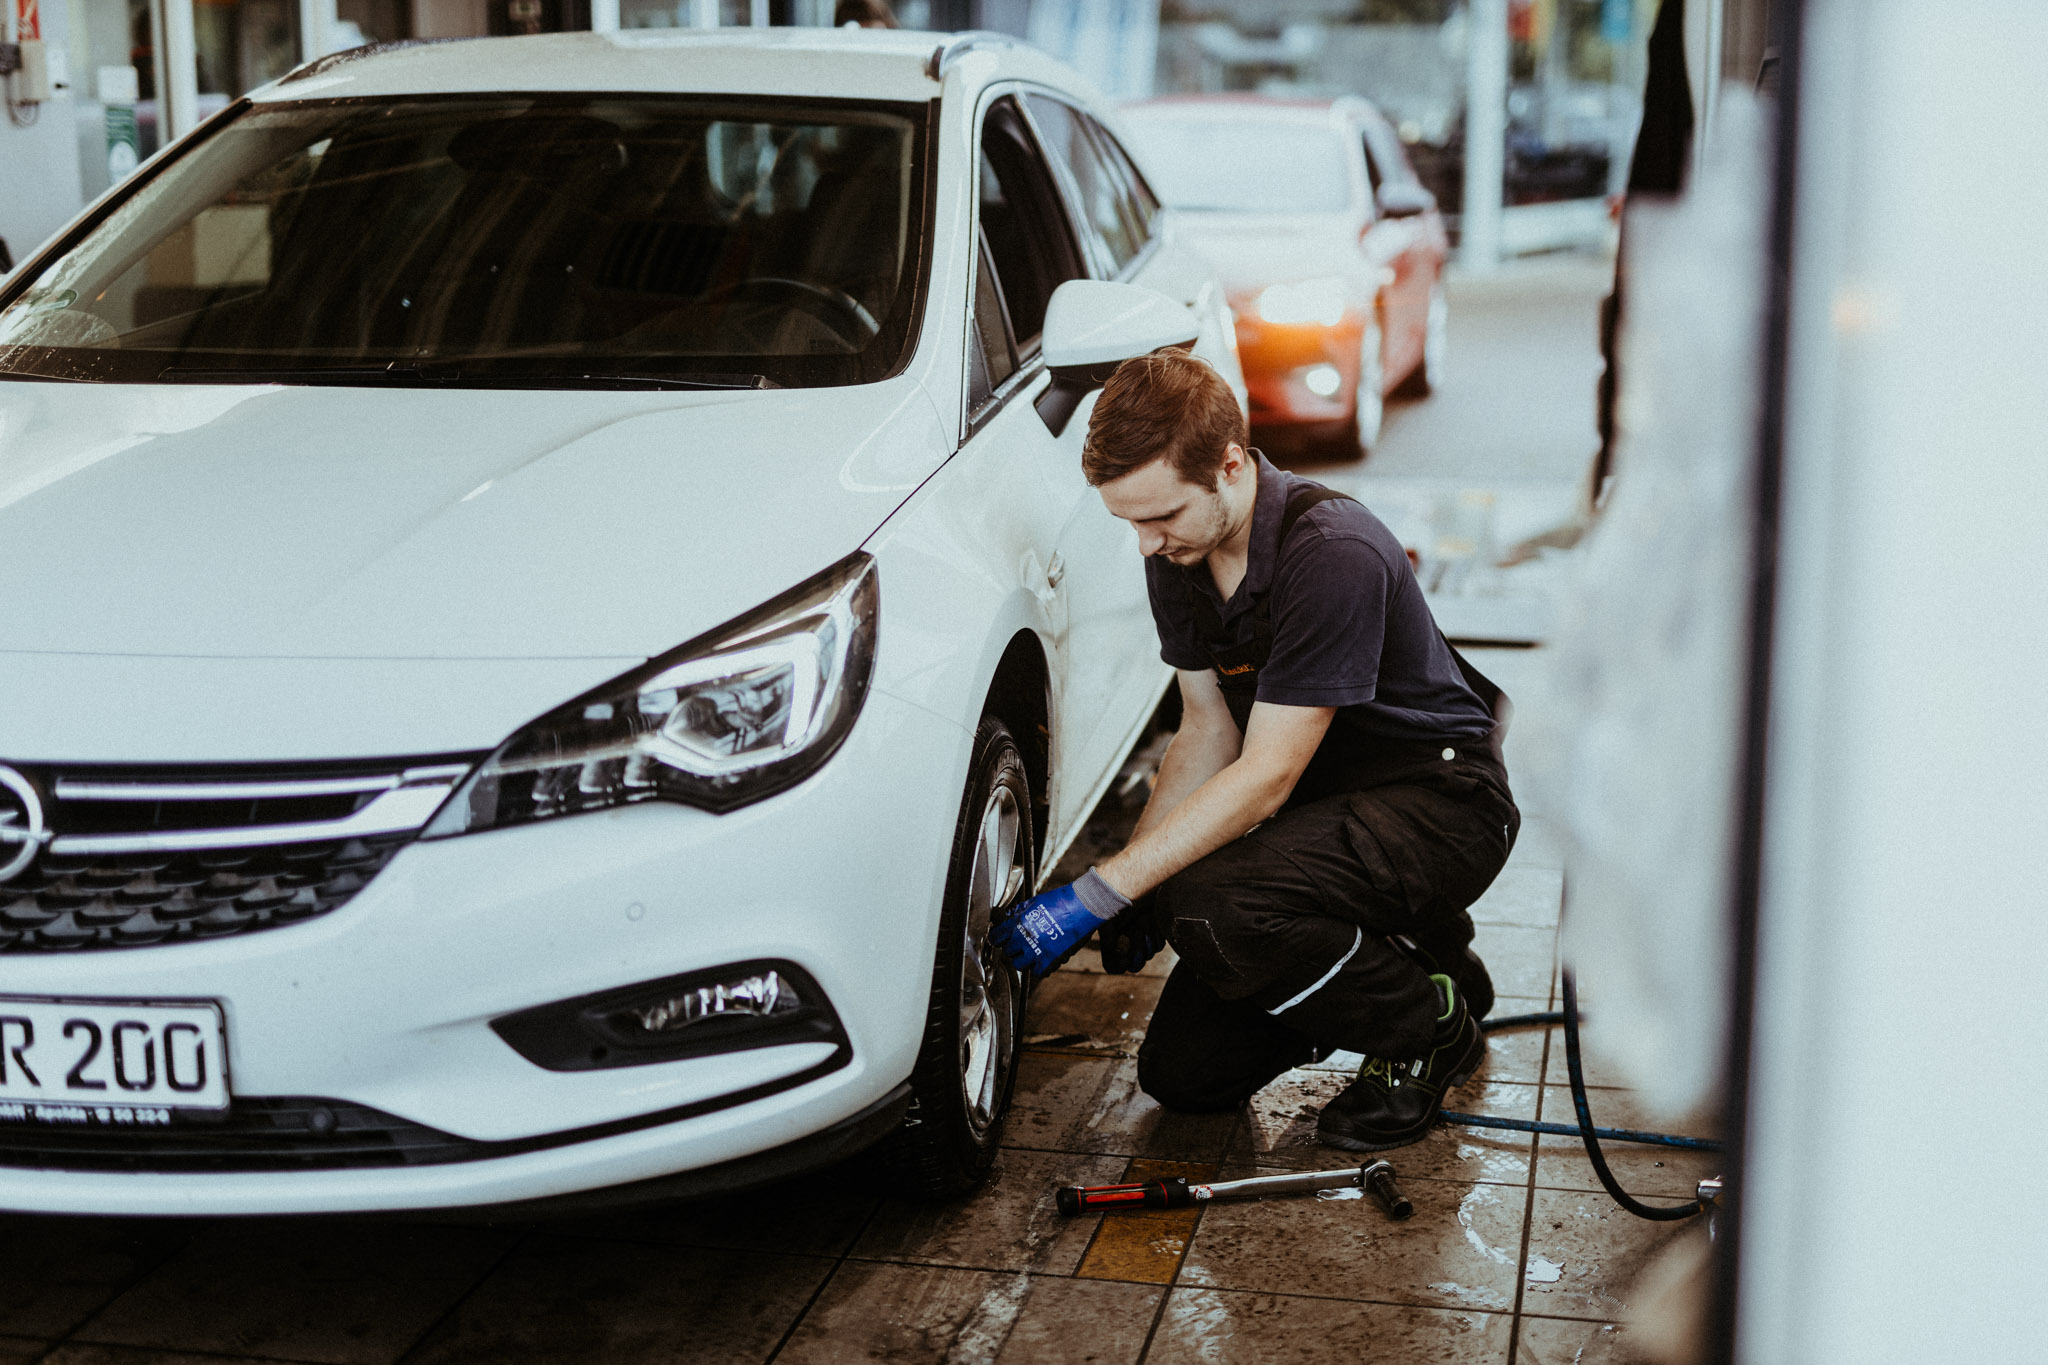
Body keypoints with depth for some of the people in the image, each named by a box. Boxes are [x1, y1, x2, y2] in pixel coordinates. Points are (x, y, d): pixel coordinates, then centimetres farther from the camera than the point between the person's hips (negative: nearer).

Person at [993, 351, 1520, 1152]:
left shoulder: (1334, 556, -29)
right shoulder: (1176, 554, -4)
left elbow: (1266, 776, -29)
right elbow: (1209, 733, 5)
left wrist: (1097, 895, -30)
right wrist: (1135, 888, -7)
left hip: (1439, 803, -8)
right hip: (1321, 806, 8)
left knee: (1211, 907, -34)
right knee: (1182, 1074, 2)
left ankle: (1428, 1030, -8)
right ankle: (1410, 950, 18)